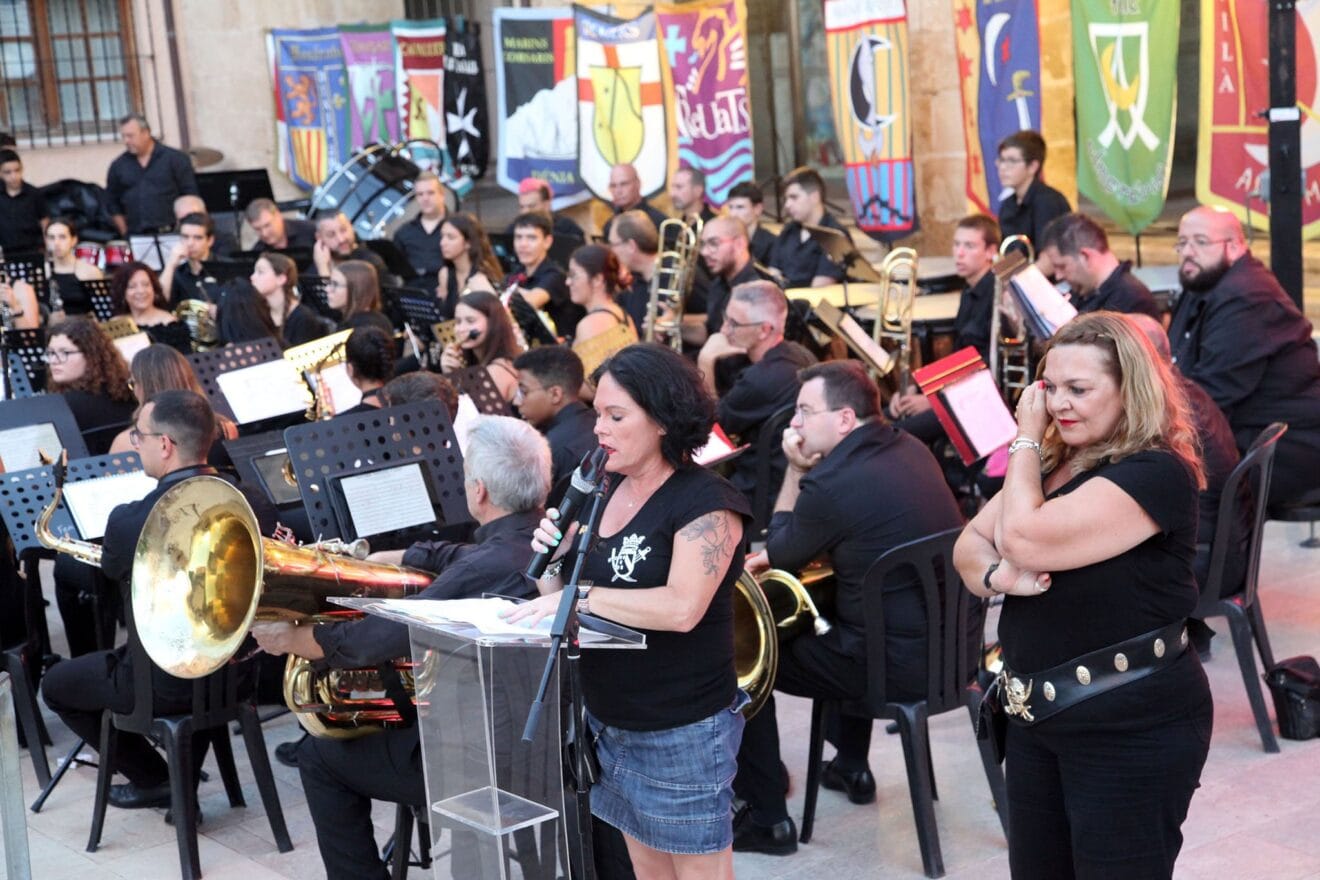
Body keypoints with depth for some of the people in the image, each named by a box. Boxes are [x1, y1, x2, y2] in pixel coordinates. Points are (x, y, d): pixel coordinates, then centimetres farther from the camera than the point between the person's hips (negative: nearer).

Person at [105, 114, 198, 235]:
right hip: (134, 236, 3)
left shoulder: (175, 159, 3)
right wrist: (123, 230, 7)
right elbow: (112, 201, 18)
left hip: (170, 233, -2)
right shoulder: (118, 166, 13)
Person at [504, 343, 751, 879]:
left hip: (683, 733, -7)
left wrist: (580, 597, -28)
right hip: (610, 722, 7)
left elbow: (682, 608, -30)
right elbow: (564, 601, 10)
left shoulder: (706, 503, -15)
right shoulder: (603, 489, 6)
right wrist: (552, 562, -10)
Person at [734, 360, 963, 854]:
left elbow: (781, 553, -1)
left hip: (900, 665, -8)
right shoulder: (909, 449, 5)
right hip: (952, 643, 8)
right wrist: (779, 554, 15)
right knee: (840, 613, 36)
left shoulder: (833, 482, -21)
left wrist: (796, 469, 2)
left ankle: (767, 819, 10)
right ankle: (852, 767, 44)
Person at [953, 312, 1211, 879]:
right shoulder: (1050, 462, 10)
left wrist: (1026, 439, -13)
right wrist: (997, 575, -15)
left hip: (1132, 731, -8)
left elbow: (1023, 539, -27)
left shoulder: (1157, 473, -19)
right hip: (1037, 718, 8)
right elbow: (969, 545, 8)